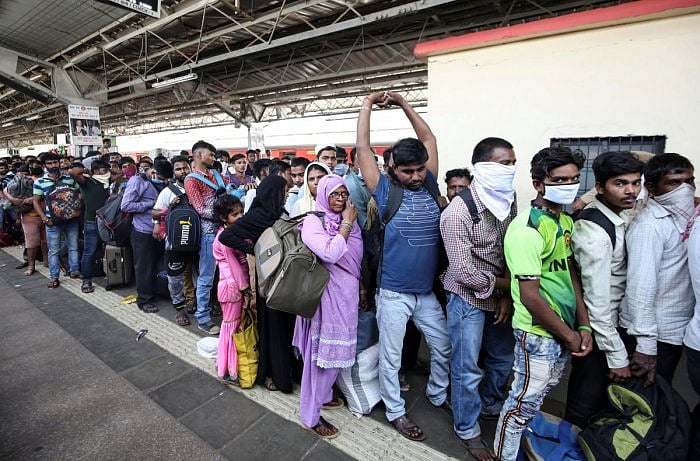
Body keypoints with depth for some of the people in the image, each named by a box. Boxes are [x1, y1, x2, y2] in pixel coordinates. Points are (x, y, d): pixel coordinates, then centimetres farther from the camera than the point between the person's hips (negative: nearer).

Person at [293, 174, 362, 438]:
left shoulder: (348, 221, 8)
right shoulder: (313, 221, -13)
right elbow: (330, 254, -28)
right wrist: (346, 224, -18)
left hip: (347, 294, 7)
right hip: (326, 294, -7)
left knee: (337, 348, 19)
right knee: (321, 350, 2)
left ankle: (324, 394, 42)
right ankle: (310, 414, 20)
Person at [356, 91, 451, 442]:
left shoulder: (429, 187, 1)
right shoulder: (385, 191, -9)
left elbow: (429, 138, 9)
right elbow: (362, 148, -11)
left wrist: (402, 103, 10)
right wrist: (368, 104, -3)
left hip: (426, 291, 5)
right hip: (393, 293, -4)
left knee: (444, 347, 19)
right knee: (390, 356, 11)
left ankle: (437, 394, 46)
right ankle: (395, 411, 34)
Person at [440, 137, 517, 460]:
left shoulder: (508, 202, -2)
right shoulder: (458, 212, -23)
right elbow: (464, 271, -23)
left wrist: (507, 295, -7)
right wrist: (503, 285, -11)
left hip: (499, 297, 7)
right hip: (468, 298, -7)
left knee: (503, 359, 23)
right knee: (468, 369, 7)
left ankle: (489, 405, 51)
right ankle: (468, 430, 32)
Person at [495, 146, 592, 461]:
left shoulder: (565, 221, 6)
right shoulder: (527, 229, -22)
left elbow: (571, 273, 9)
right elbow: (530, 296, -23)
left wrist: (583, 326, 1)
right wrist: (569, 336, -11)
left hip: (564, 330, 9)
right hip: (538, 334, -9)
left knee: (540, 395, 25)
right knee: (523, 403, 6)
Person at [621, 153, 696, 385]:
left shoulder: (681, 217, 7)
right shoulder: (649, 225, -19)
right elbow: (640, 286, -25)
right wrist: (645, 344, -27)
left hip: (675, 329, 8)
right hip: (655, 333, -8)